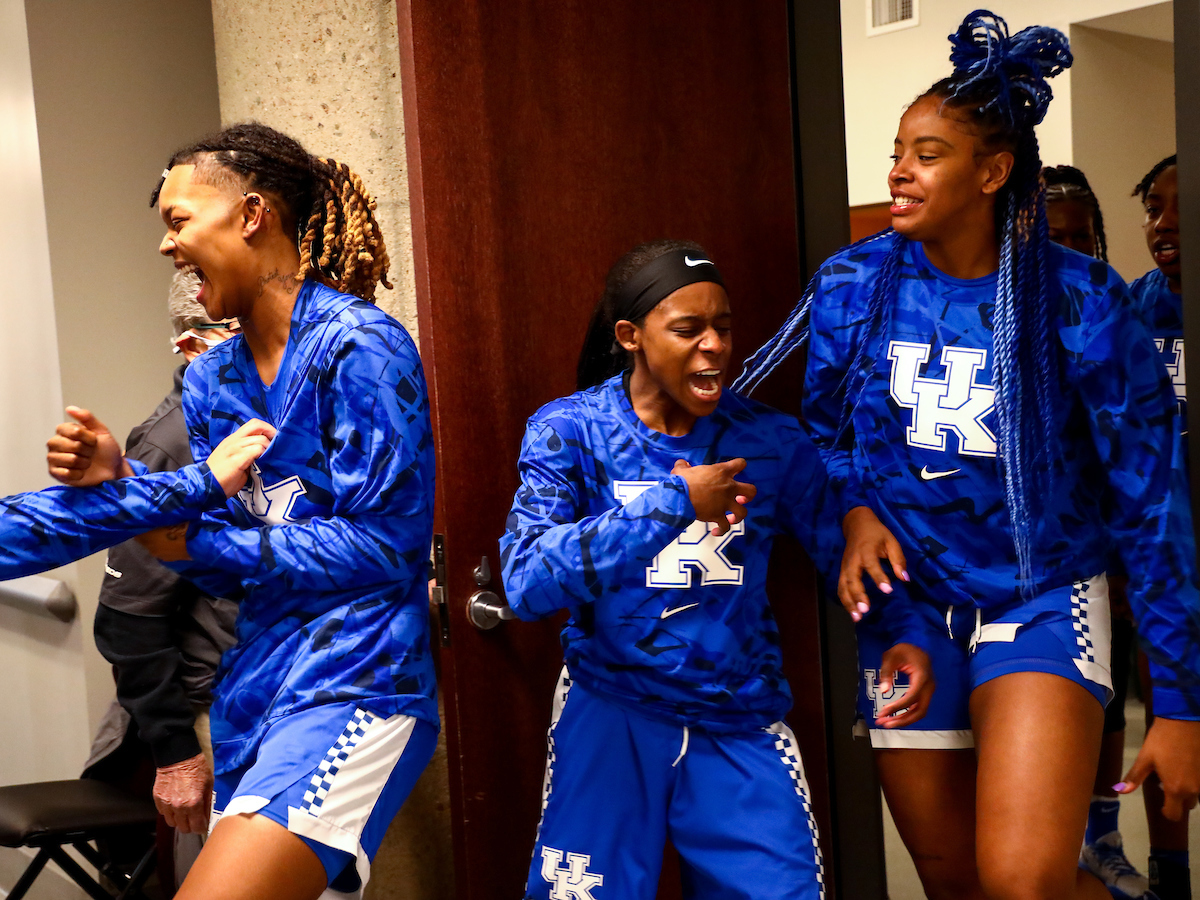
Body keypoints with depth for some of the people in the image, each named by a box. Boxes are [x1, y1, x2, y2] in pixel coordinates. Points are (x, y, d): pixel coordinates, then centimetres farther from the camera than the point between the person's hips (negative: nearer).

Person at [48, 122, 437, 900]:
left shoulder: (361, 347, -11)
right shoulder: (211, 379, 11)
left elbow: (386, 546, -15)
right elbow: (230, 571, 13)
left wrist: (205, 543, -10)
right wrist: (123, 488, -2)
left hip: (354, 685, -8)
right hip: (254, 691, 8)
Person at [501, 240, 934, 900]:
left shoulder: (770, 441, 0)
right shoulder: (568, 430, -6)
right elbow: (526, 582, -19)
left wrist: (899, 637, -14)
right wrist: (673, 502, -25)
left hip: (740, 726, 2)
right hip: (609, 714, -1)